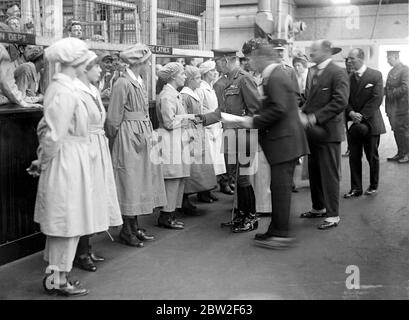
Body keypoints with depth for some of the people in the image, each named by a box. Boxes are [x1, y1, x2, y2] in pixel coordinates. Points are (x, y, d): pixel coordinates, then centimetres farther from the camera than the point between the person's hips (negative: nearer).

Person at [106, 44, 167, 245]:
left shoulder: (139, 83, 10)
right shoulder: (123, 84, -15)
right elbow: (114, 118, -12)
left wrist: (149, 135, 5)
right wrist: (116, 139, -5)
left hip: (143, 137, 9)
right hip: (128, 138, -9)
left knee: (141, 180, 12)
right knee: (130, 181, -1)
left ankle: (135, 226, 22)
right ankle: (126, 230, 9)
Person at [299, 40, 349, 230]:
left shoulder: (338, 73, -12)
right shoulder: (313, 72, 14)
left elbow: (340, 102, -21)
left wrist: (315, 117, -22)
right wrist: (304, 114, 0)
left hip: (328, 132, -8)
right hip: (313, 131, 8)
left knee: (329, 175, -1)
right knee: (314, 173, 16)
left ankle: (333, 215, 8)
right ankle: (318, 208, 31)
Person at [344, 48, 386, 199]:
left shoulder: (376, 75, -4)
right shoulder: (348, 78, 8)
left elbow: (377, 99, -11)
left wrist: (362, 116, -17)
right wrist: (351, 113, -15)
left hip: (370, 123, -3)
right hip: (353, 124, 3)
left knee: (372, 157, 7)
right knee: (354, 157, 4)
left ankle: (373, 186, 22)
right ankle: (356, 188, 12)